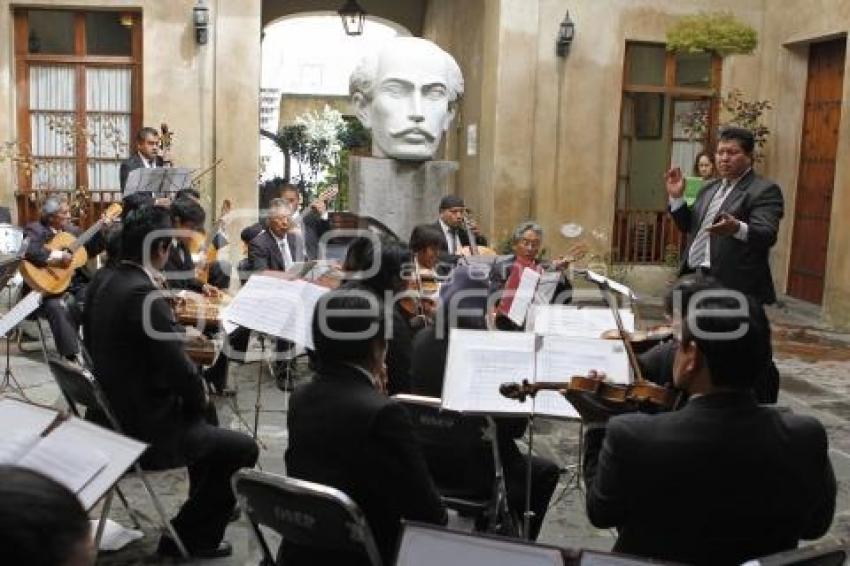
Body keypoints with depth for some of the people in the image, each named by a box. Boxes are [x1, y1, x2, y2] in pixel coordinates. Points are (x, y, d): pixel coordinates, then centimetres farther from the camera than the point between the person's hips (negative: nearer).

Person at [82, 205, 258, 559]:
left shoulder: (103, 279, 0)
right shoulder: (144, 294, -27)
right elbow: (181, 372, -25)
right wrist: (199, 397, -5)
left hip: (114, 411, 10)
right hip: (143, 431, -10)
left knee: (204, 411, 31)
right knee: (243, 449, 1)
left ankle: (207, 501, 47)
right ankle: (189, 537, 14)